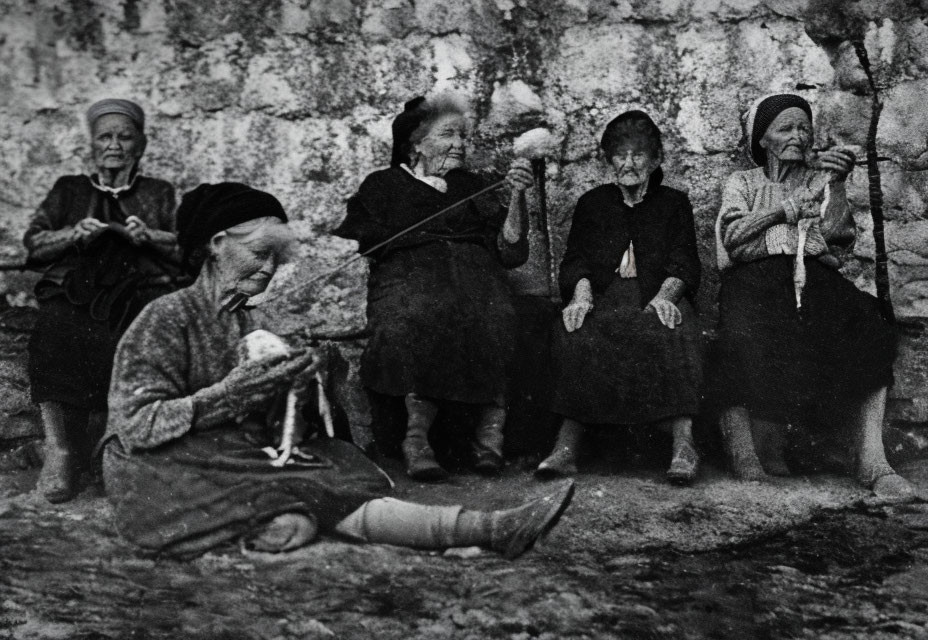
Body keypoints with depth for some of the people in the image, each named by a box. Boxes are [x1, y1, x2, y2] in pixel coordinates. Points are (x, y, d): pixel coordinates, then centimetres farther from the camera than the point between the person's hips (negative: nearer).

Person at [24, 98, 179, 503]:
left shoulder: (159, 193, 25)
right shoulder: (68, 190, 28)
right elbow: (33, 244, 17)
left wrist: (149, 237, -5)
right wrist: (73, 234, -2)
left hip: (141, 291, 0)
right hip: (74, 291, 1)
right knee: (54, 334, -35)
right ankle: (58, 451, -37)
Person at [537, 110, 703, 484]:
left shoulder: (674, 203, 19)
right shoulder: (592, 204, 22)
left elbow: (683, 264, 6)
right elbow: (576, 260, 10)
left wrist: (664, 295, -16)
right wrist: (582, 294, -13)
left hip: (657, 296, 0)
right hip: (604, 297, 1)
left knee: (673, 336, -37)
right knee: (577, 336, -34)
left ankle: (683, 444, -41)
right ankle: (567, 448, -39)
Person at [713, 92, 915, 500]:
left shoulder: (818, 180, 27)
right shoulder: (743, 183, 23)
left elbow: (837, 233, 8)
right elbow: (732, 236, 5)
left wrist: (836, 184, -4)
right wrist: (781, 211, -1)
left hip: (815, 278, 2)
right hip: (756, 279, -2)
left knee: (868, 333, -30)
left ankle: (872, 461, -35)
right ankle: (743, 450, -30)